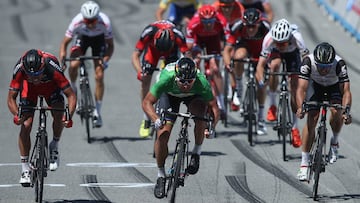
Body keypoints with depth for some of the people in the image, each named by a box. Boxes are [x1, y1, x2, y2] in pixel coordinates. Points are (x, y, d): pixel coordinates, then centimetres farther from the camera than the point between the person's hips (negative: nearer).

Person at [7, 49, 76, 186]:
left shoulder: (52, 68, -40)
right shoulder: (19, 69, -37)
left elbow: (71, 95, -34)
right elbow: (11, 98, -28)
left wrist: (69, 116, -49)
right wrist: (16, 115, -47)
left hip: (51, 86, 0)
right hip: (29, 87, 0)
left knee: (59, 115, -25)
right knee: (25, 125, -13)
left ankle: (54, 147, 4)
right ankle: (25, 169, -4)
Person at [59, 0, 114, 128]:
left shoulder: (105, 22, -36)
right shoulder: (77, 22, -35)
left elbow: (110, 45, -23)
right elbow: (65, 43, -24)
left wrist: (105, 60, -40)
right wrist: (62, 61, -38)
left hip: (99, 39, 0)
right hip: (82, 37, 0)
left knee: (99, 76, -9)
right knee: (74, 65, -27)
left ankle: (97, 112, 3)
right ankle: (73, 89, 5)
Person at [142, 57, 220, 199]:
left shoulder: (201, 82, -39)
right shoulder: (167, 79, -40)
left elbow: (213, 107, -32)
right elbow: (147, 102, -35)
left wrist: (211, 127, -48)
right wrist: (156, 119, -52)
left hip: (194, 96, 0)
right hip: (170, 95, 0)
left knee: (201, 116, -33)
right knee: (162, 134, -15)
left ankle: (196, 153, -9)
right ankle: (161, 175, 3)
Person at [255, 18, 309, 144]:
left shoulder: (296, 38, -39)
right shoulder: (269, 39, -39)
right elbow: (260, 64, -38)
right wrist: (261, 81, -53)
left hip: (293, 53, 0)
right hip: (275, 53, 0)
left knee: (295, 87, -8)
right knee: (275, 65, -35)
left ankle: (295, 127, 6)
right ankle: (272, 105, -20)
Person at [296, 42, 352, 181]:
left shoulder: (340, 64, -37)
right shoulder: (308, 62, -35)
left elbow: (346, 91, -39)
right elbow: (301, 88, -38)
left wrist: (347, 111, -56)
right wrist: (301, 107, -57)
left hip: (335, 86, -1)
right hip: (316, 86, 1)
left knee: (336, 112, -29)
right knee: (312, 119, -17)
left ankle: (334, 142, 2)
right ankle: (304, 164, -13)